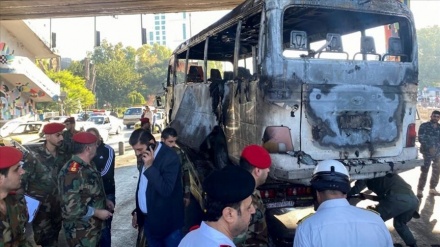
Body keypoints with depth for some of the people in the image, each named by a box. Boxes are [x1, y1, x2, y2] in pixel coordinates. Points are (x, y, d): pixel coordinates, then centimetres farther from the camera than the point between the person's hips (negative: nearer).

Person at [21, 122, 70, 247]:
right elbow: (22, 180, -14)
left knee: (55, 235, 20)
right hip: (40, 206, -5)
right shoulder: (34, 157, -17)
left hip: (57, 204, 5)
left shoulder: (62, 155, 0)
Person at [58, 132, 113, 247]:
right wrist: (97, 213, -23)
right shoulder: (72, 172, -27)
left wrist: (103, 201, 6)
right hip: (80, 232, -9)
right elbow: (70, 207, -30)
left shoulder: (89, 166, 5)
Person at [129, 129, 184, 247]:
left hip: (167, 222, -7)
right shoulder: (144, 156, 4)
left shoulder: (169, 157, -20)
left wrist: (150, 167, -27)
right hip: (149, 220, 7)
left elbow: (166, 190, -26)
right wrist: (137, 211, 17)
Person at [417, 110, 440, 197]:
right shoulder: (424, 126, -3)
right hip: (427, 152, -5)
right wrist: (429, 148, -18)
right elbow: (421, 138, -10)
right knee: (424, 171, -6)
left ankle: (432, 189, 26)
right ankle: (420, 190, 0)